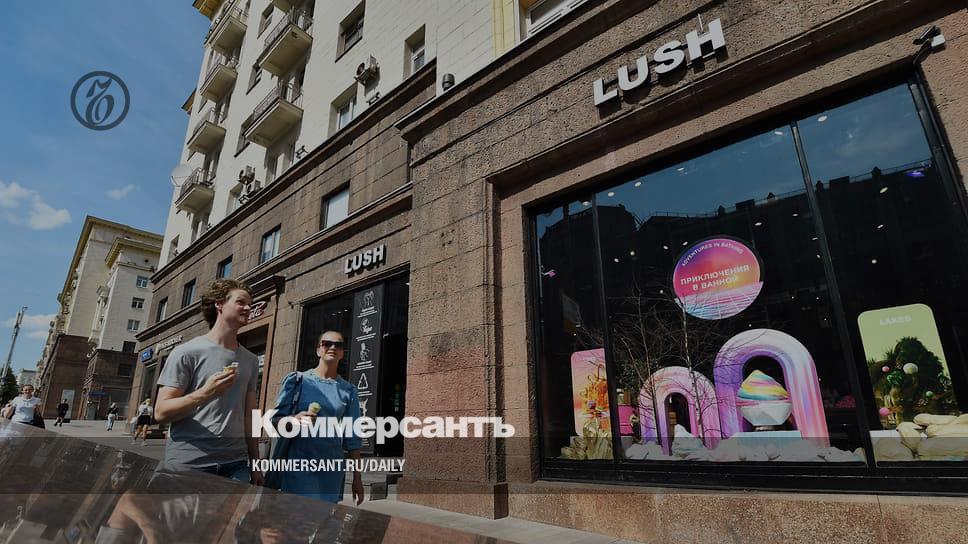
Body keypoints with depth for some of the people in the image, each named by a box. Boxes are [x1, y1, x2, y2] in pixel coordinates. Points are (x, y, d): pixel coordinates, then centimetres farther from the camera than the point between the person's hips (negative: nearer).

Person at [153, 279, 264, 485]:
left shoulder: (251, 360, 11)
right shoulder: (187, 352, -4)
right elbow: (161, 412, -7)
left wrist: (255, 464, 11)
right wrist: (204, 393, -23)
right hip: (188, 463, -4)